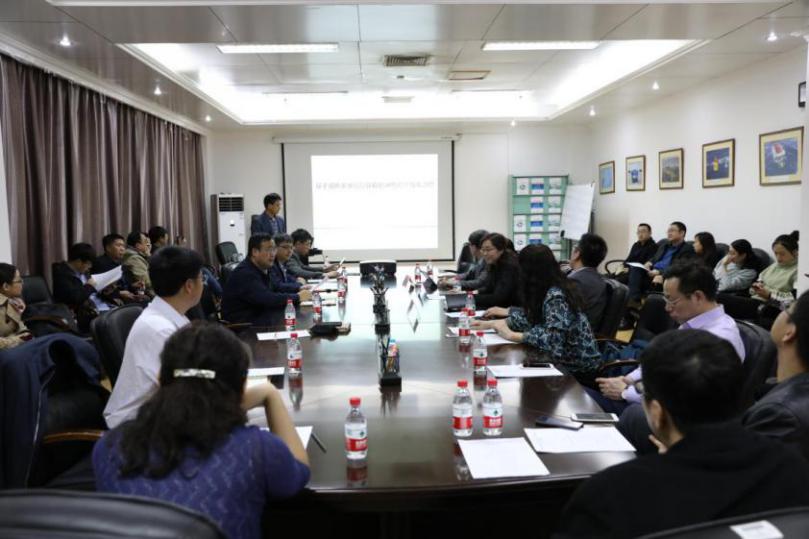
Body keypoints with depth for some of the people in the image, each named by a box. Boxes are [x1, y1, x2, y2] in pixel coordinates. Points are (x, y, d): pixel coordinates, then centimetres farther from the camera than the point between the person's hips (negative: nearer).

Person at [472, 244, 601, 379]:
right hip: (566, 361, 7)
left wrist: (511, 335, -23)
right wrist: (490, 324, 5)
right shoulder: (549, 290, 1)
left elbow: (553, 339, -32)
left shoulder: (555, 296, -24)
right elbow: (530, 318, 8)